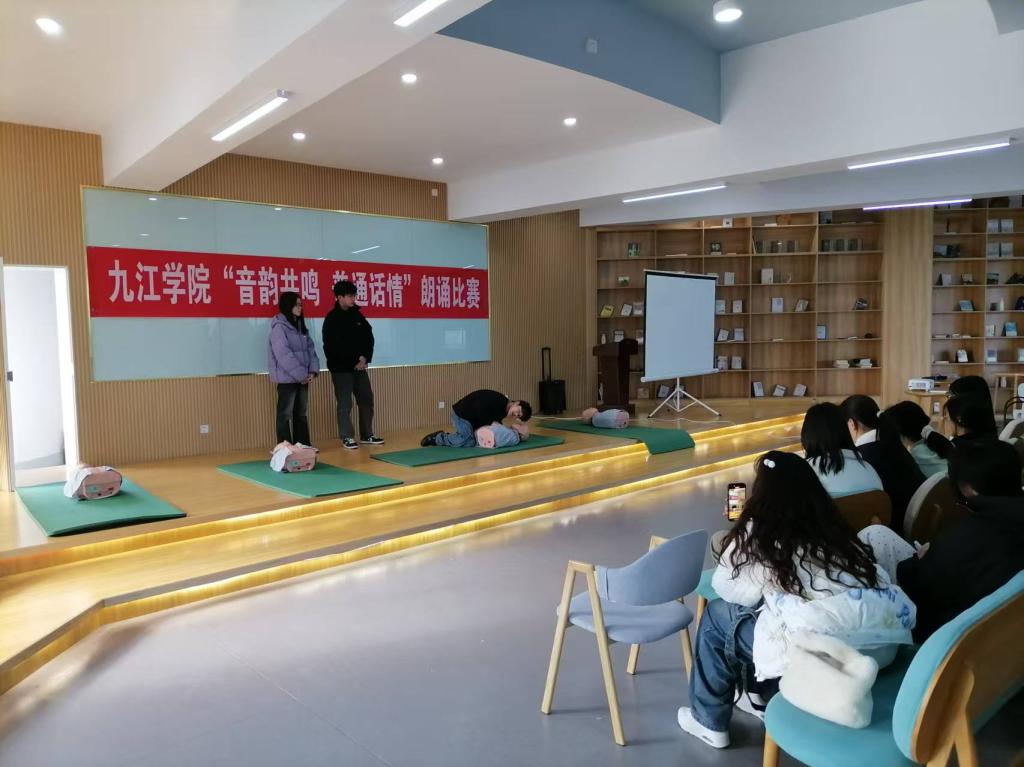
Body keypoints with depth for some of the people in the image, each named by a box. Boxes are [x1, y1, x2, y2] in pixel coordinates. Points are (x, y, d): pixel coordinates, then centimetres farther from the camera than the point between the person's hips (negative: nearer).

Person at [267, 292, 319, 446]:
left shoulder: (300, 326, 14)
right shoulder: (279, 327, -10)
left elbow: (310, 349, 10)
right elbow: (284, 355, -19)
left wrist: (313, 370, -4)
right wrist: (301, 375, -17)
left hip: (303, 379, 8)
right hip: (287, 379, -7)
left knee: (301, 414, 13)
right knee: (285, 414, -1)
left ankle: (303, 445, 20)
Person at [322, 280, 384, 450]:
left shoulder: (357, 315, 9)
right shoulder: (332, 319, -8)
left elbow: (369, 338, 10)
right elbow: (332, 347, -12)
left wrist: (364, 358, -7)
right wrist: (354, 362, -12)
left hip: (360, 366, 6)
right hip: (341, 368, -6)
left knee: (367, 400, 8)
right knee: (345, 404, -2)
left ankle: (367, 435, 18)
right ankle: (347, 437, 8)